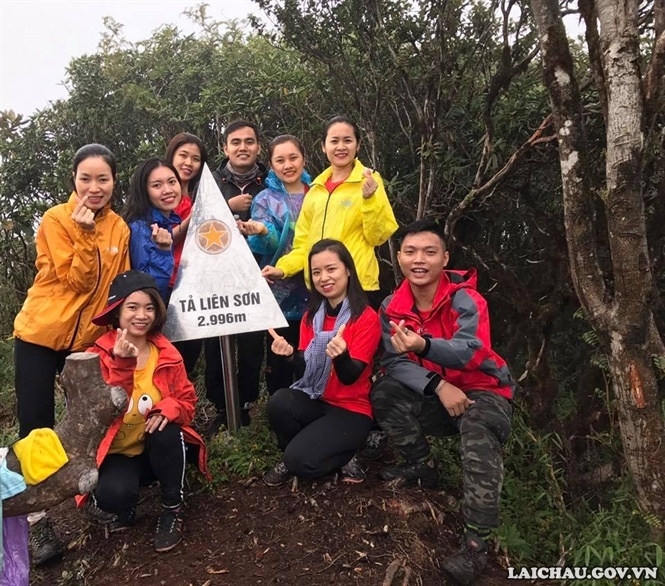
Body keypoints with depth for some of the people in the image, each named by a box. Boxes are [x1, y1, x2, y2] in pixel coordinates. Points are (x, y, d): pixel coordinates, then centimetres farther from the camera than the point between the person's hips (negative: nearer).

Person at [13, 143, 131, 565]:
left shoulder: (119, 228, 4)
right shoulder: (56, 219, -11)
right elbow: (77, 282, -18)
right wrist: (86, 232, -26)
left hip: (88, 338, 4)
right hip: (41, 334, -4)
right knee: (36, 427, -2)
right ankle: (39, 520, 8)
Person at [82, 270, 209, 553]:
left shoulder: (167, 354, -5)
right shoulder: (98, 356, -12)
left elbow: (187, 400, -2)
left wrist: (168, 410, -25)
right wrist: (122, 365, -37)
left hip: (157, 449, 3)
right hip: (114, 454, -2)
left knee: (167, 432, -32)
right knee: (115, 493, -33)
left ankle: (172, 510, -9)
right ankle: (118, 509, 7)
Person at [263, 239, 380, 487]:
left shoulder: (367, 318, -13)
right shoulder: (312, 315, 4)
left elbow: (350, 377, -17)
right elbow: (306, 365, 0)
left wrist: (341, 356, -39)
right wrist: (290, 354, -21)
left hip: (351, 409, -5)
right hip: (314, 399, 5)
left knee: (301, 461, -24)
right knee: (278, 403, -27)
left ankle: (344, 456, 7)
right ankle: (291, 457, 2)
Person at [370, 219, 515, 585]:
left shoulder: (465, 300, -21)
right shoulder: (393, 307, -7)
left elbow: (470, 352, -37)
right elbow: (394, 361, -14)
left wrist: (424, 346, -58)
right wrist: (438, 385, -30)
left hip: (483, 391, -4)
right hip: (434, 395, 5)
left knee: (478, 434, -36)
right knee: (384, 394, -19)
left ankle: (476, 541, -27)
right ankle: (422, 466, 3)